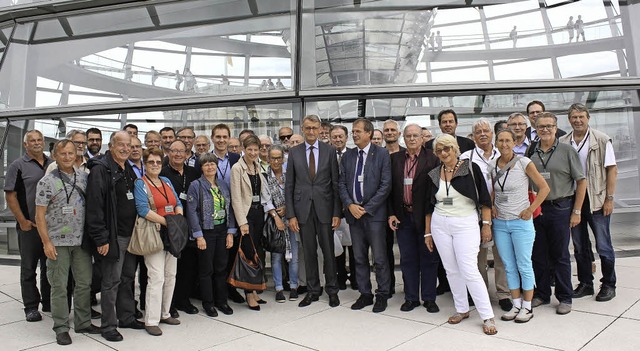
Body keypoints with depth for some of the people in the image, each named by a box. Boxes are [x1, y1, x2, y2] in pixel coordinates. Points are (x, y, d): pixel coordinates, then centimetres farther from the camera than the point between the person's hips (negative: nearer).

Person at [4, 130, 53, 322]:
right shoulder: (17, 166, -2)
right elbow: (10, 196, -5)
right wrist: (22, 221, -10)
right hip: (29, 226, -4)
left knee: (50, 266, 12)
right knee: (29, 268, 5)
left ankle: (49, 302, 24)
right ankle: (31, 307, 15)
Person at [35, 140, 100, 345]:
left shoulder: (84, 177, 6)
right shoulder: (47, 182, -5)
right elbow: (40, 215, -6)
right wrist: (46, 242, -11)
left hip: (81, 240, 4)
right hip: (58, 242, -4)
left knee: (84, 283, 10)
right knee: (59, 286, 4)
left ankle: (83, 323, 24)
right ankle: (61, 328, 16)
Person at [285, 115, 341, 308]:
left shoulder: (329, 150, 1)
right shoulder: (294, 152, 4)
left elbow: (336, 183, 0)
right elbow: (289, 185, 4)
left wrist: (337, 212, -5)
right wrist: (291, 214, -2)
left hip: (324, 208, -1)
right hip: (303, 209, 1)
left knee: (328, 251, 6)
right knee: (309, 252, 9)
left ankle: (332, 290, 21)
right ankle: (312, 290, 23)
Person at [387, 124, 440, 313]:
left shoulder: (432, 159, -4)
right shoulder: (395, 159, 6)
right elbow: (390, 188, 7)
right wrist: (391, 213, 1)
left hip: (425, 216, -3)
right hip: (403, 216, 3)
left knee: (429, 258, 8)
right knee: (407, 259, 11)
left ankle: (429, 298, 21)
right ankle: (411, 297, 23)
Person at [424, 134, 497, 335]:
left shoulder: (470, 168, -5)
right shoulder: (433, 175, 6)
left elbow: (484, 199, -4)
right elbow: (429, 206, 12)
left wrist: (486, 225, -7)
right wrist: (427, 232, 12)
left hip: (466, 224, -4)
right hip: (439, 225, 4)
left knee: (469, 270, -9)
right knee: (451, 270, 9)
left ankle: (487, 317, 3)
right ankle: (462, 309, 25)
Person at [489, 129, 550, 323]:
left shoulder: (524, 163, -8)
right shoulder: (492, 165, 3)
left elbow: (544, 188, -4)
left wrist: (530, 210, -10)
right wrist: (492, 206, 4)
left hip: (521, 222, -4)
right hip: (500, 223, 4)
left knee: (524, 266, 4)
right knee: (509, 267, 11)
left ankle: (527, 307, 17)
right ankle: (516, 305, 24)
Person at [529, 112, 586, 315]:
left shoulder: (567, 151, -2)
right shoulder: (531, 152, 6)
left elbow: (581, 181, -2)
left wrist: (576, 211, -6)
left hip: (560, 208, -3)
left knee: (560, 256, 5)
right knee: (538, 254, 10)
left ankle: (565, 298, 19)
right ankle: (542, 294, 25)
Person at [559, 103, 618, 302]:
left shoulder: (602, 140, -4)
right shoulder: (562, 143, 4)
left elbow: (612, 170, -4)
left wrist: (609, 199, -9)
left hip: (597, 200, -3)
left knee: (603, 245, 3)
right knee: (579, 246, 12)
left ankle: (609, 285, 19)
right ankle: (585, 284, 25)